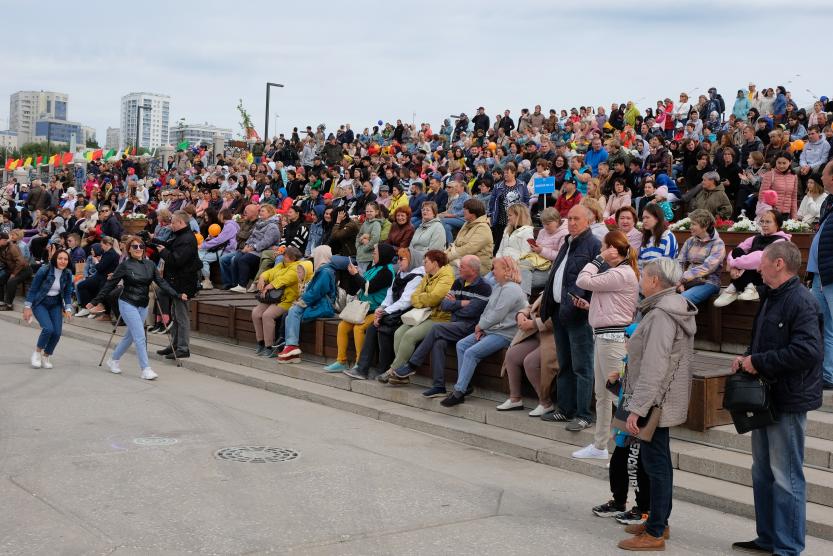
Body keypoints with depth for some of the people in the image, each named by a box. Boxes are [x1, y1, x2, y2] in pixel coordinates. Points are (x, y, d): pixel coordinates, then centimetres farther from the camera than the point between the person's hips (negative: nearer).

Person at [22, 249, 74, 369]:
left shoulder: (68, 274, -7)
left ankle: (46, 356, 16)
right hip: (40, 303, -4)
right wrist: (27, 307, -11)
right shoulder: (44, 270, -19)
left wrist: (68, 309, -8)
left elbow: (68, 293, 3)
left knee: (57, 332, -8)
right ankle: (37, 352, 4)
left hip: (56, 304, 4)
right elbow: (32, 289, -10)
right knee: (48, 328, -23)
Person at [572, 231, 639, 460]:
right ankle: (599, 446, 25)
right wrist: (589, 306, 9)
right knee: (602, 394, 16)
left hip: (612, 337, -11)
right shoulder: (616, 273, 17)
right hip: (603, 336, 11)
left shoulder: (620, 274, -17)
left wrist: (599, 259, -7)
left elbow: (583, 281, -19)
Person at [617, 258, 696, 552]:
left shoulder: (661, 315, -21)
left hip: (655, 402, -11)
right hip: (664, 400, 11)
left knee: (656, 463, -3)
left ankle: (655, 533, 4)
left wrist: (637, 408, -25)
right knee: (659, 461, 18)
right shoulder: (674, 308, 12)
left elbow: (653, 368, -26)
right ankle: (659, 522, 30)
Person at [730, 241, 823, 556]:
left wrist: (759, 362, -20)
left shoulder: (801, 301, -17)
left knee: (786, 477, -2)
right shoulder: (770, 298, 14)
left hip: (788, 400, -10)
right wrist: (748, 357, 5)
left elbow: (807, 351, -27)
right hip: (765, 397, 10)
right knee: (763, 473, 17)